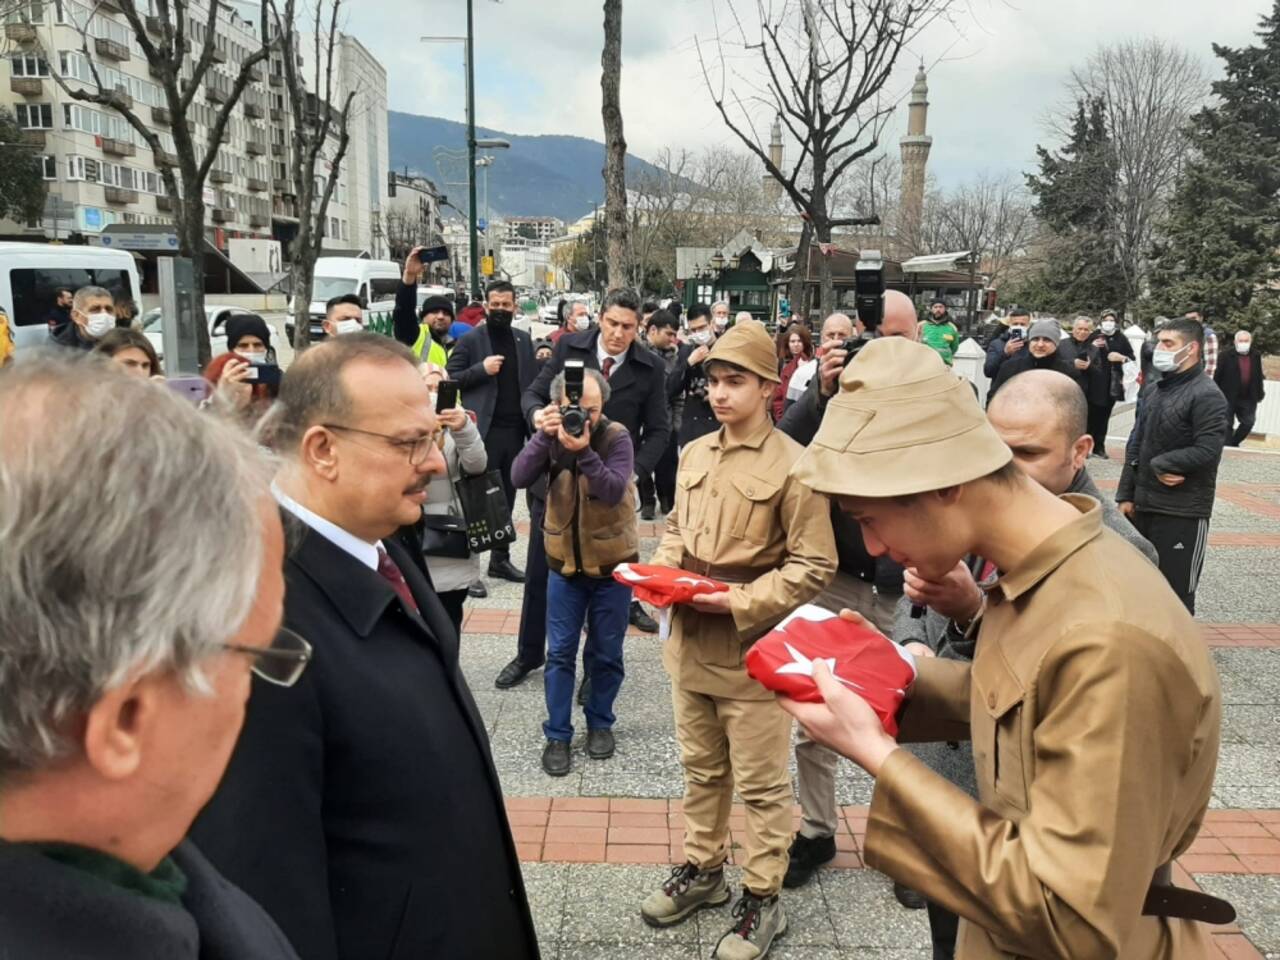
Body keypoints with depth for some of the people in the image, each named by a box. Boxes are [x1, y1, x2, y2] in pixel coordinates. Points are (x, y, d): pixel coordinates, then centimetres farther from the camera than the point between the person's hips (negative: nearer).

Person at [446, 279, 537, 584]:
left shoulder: (524, 340, 13)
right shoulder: (470, 340, -1)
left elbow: (533, 382, 14)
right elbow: (450, 378, -5)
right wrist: (481, 369, -17)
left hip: (515, 431, 5)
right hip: (484, 431, -5)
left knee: (507, 496, 12)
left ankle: (500, 558, 23)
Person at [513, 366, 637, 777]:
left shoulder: (617, 438, -13)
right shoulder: (552, 437, -5)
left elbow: (613, 491, -28)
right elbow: (520, 478, -20)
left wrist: (583, 451, -39)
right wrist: (544, 436, -31)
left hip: (612, 565, -2)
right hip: (564, 563, 2)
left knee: (605, 652, 11)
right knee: (560, 652, 6)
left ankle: (600, 723, 31)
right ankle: (557, 734, 18)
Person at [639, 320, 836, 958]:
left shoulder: (793, 465, -14)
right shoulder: (694, 453, 6)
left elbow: (814, 565, -14)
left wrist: (740, 602, -21)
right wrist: (662, 571, -3)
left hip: (751, 648, -6)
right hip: (690, 641, 6)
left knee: (760, 784, 9)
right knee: (701, 769, 21)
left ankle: (763, 899, 26)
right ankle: (702, 870, 40)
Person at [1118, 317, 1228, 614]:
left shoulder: (1206, 395, -13)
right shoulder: (1159, 389, 12)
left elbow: (1207, 451, -22)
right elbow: (1136, 444, 13)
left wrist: (1160, 465, -11)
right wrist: (1126, 494, 9)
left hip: (1183, 513, -8)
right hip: (1144, 505, 8)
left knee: (1176, 591, 1)